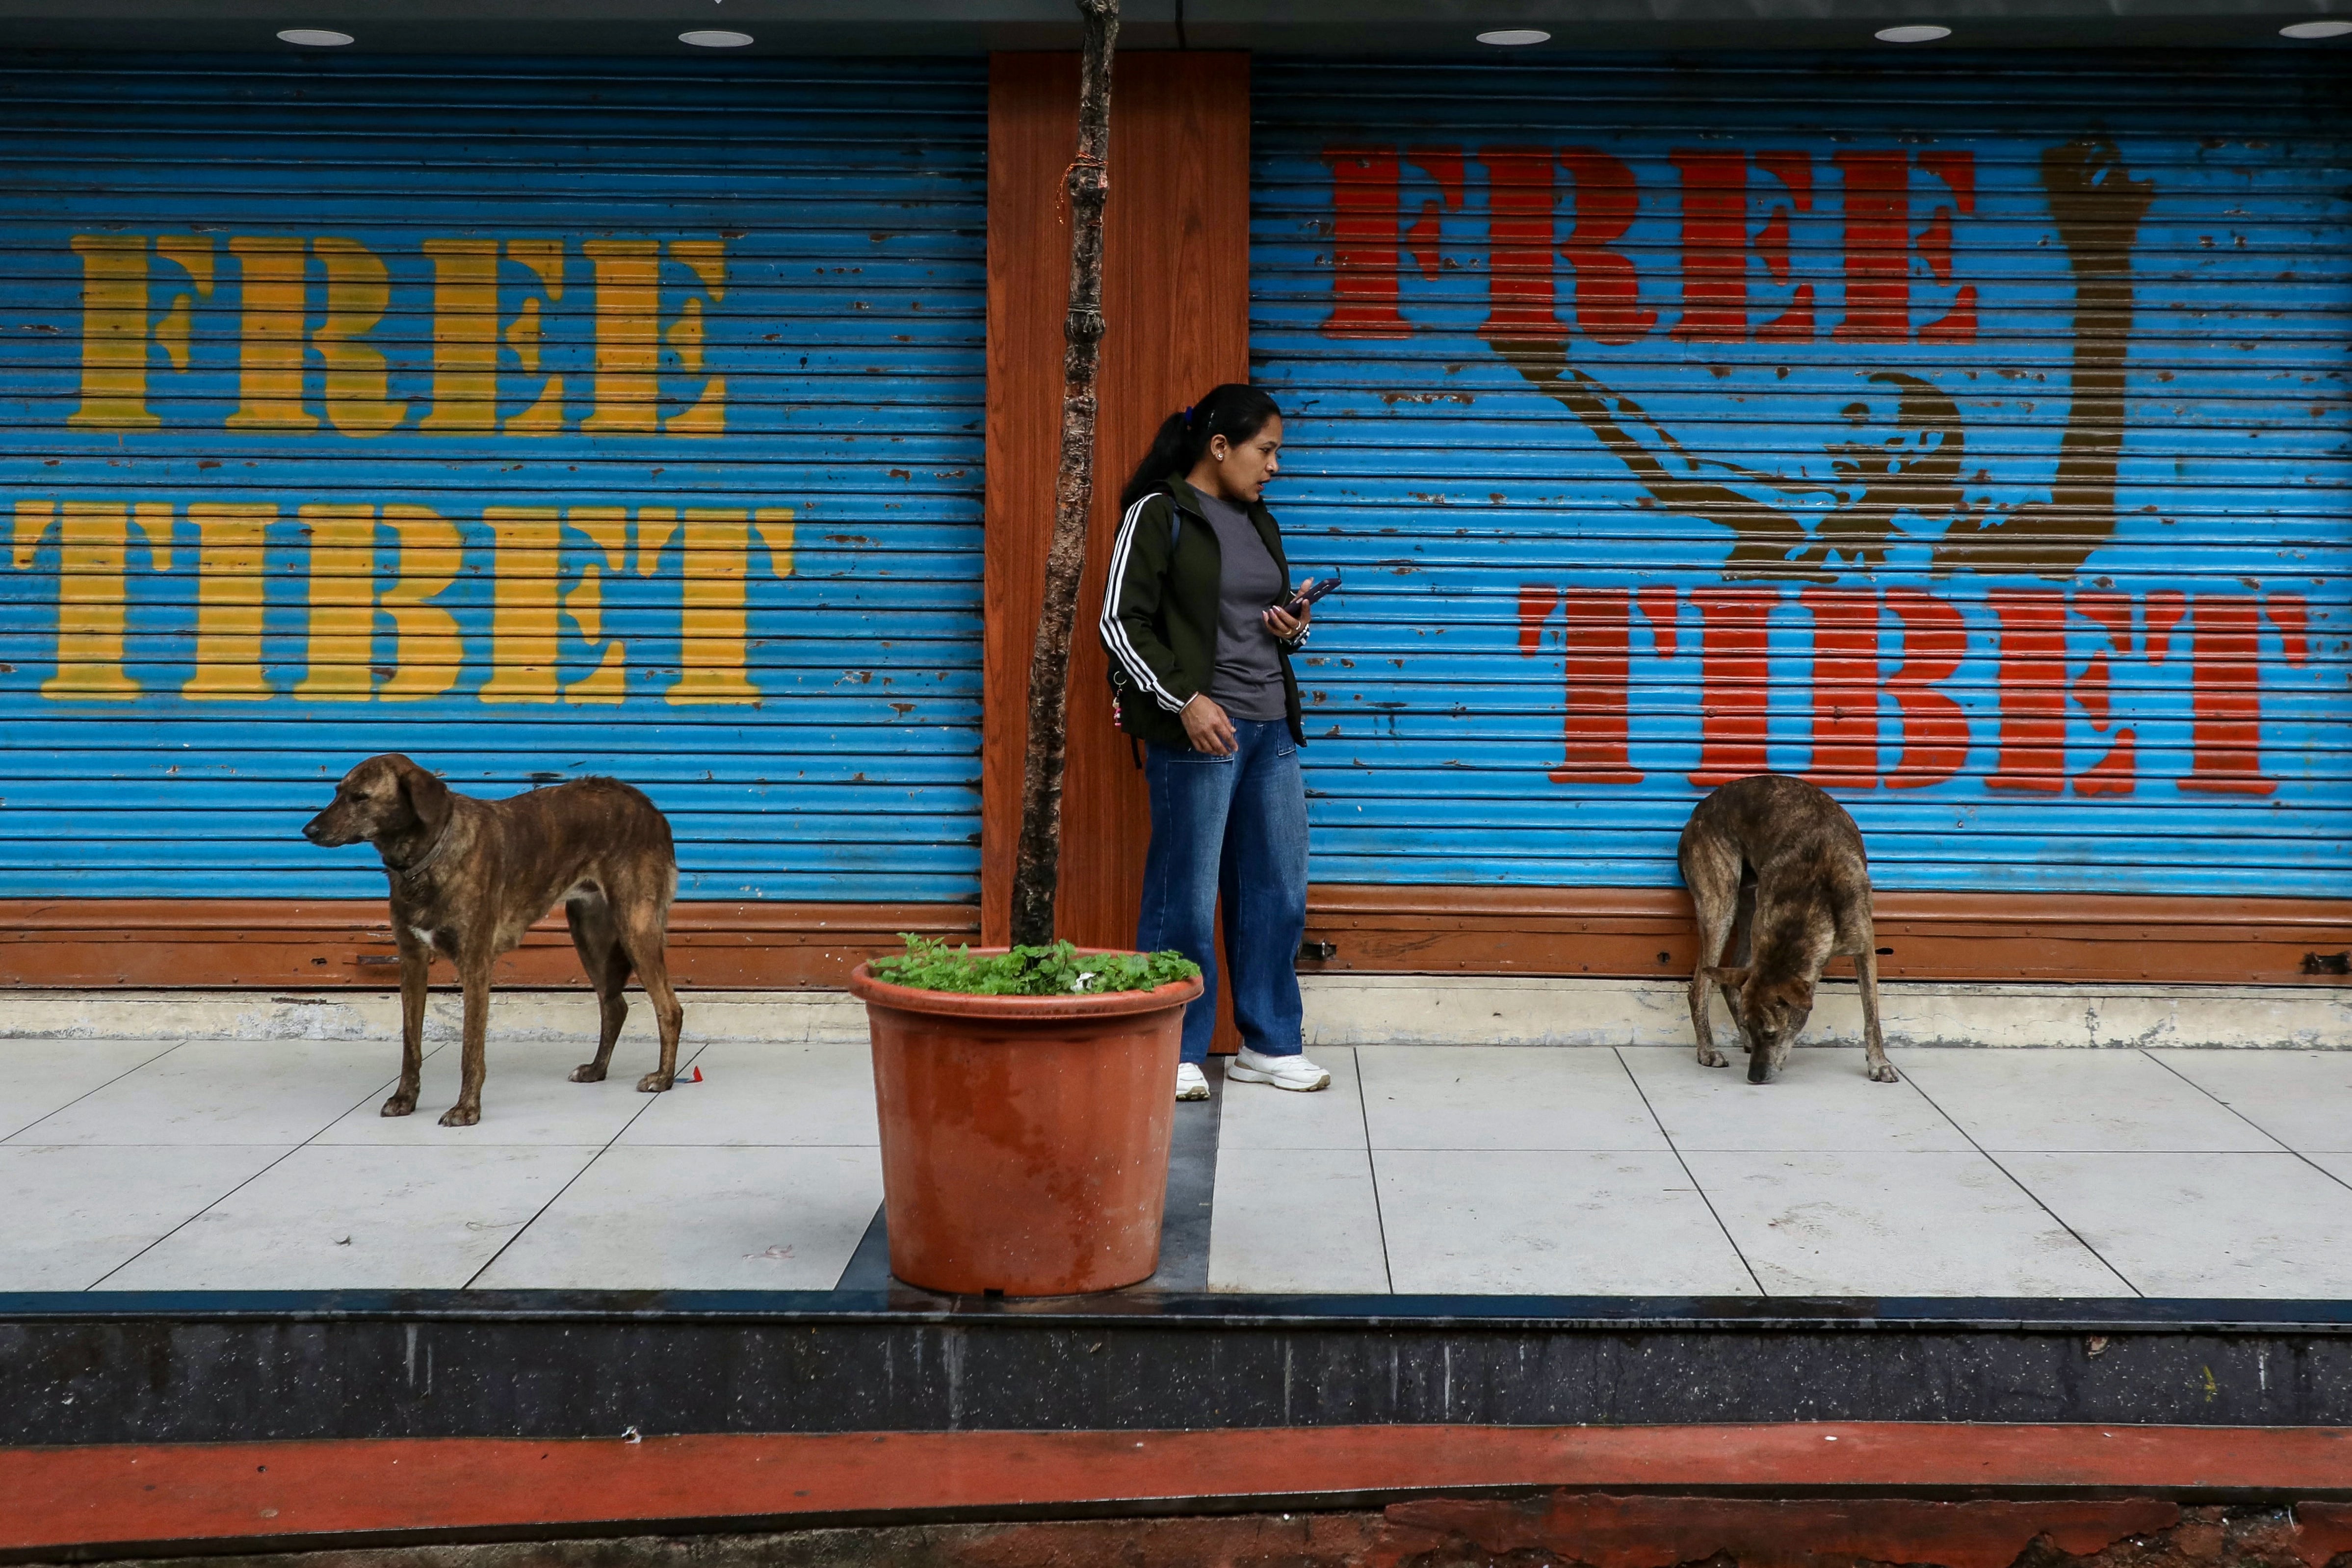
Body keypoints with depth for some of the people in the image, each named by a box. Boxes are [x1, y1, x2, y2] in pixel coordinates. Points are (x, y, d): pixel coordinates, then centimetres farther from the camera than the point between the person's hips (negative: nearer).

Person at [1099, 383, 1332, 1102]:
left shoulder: (1259, 523, 18)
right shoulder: (1159, 514, -4)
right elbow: (1122, 623, -9)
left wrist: (1294, 630, 5)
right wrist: (1185, 700, -18)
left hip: (1271, 731, 8)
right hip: (1198, 731, -8)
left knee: (1278, 890, 10)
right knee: (1187, 897, -3)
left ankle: (1270, 1045, 20)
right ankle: (1176, 1054, 6)